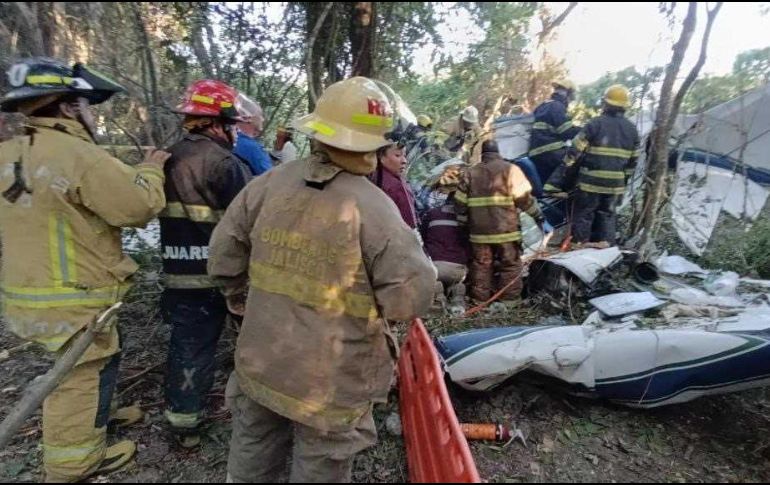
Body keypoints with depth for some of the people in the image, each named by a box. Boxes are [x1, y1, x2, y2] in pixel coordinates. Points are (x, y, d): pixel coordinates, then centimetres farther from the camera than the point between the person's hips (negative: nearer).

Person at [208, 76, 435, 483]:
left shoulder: (271, 183, -7)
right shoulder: (372, 205, -22)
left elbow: (225, 252, 3)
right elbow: (412, 295, -22)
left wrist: (241, 298, 19)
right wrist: (371, 301, -1)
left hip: (261, 361, 5)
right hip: (333, 377, -4)